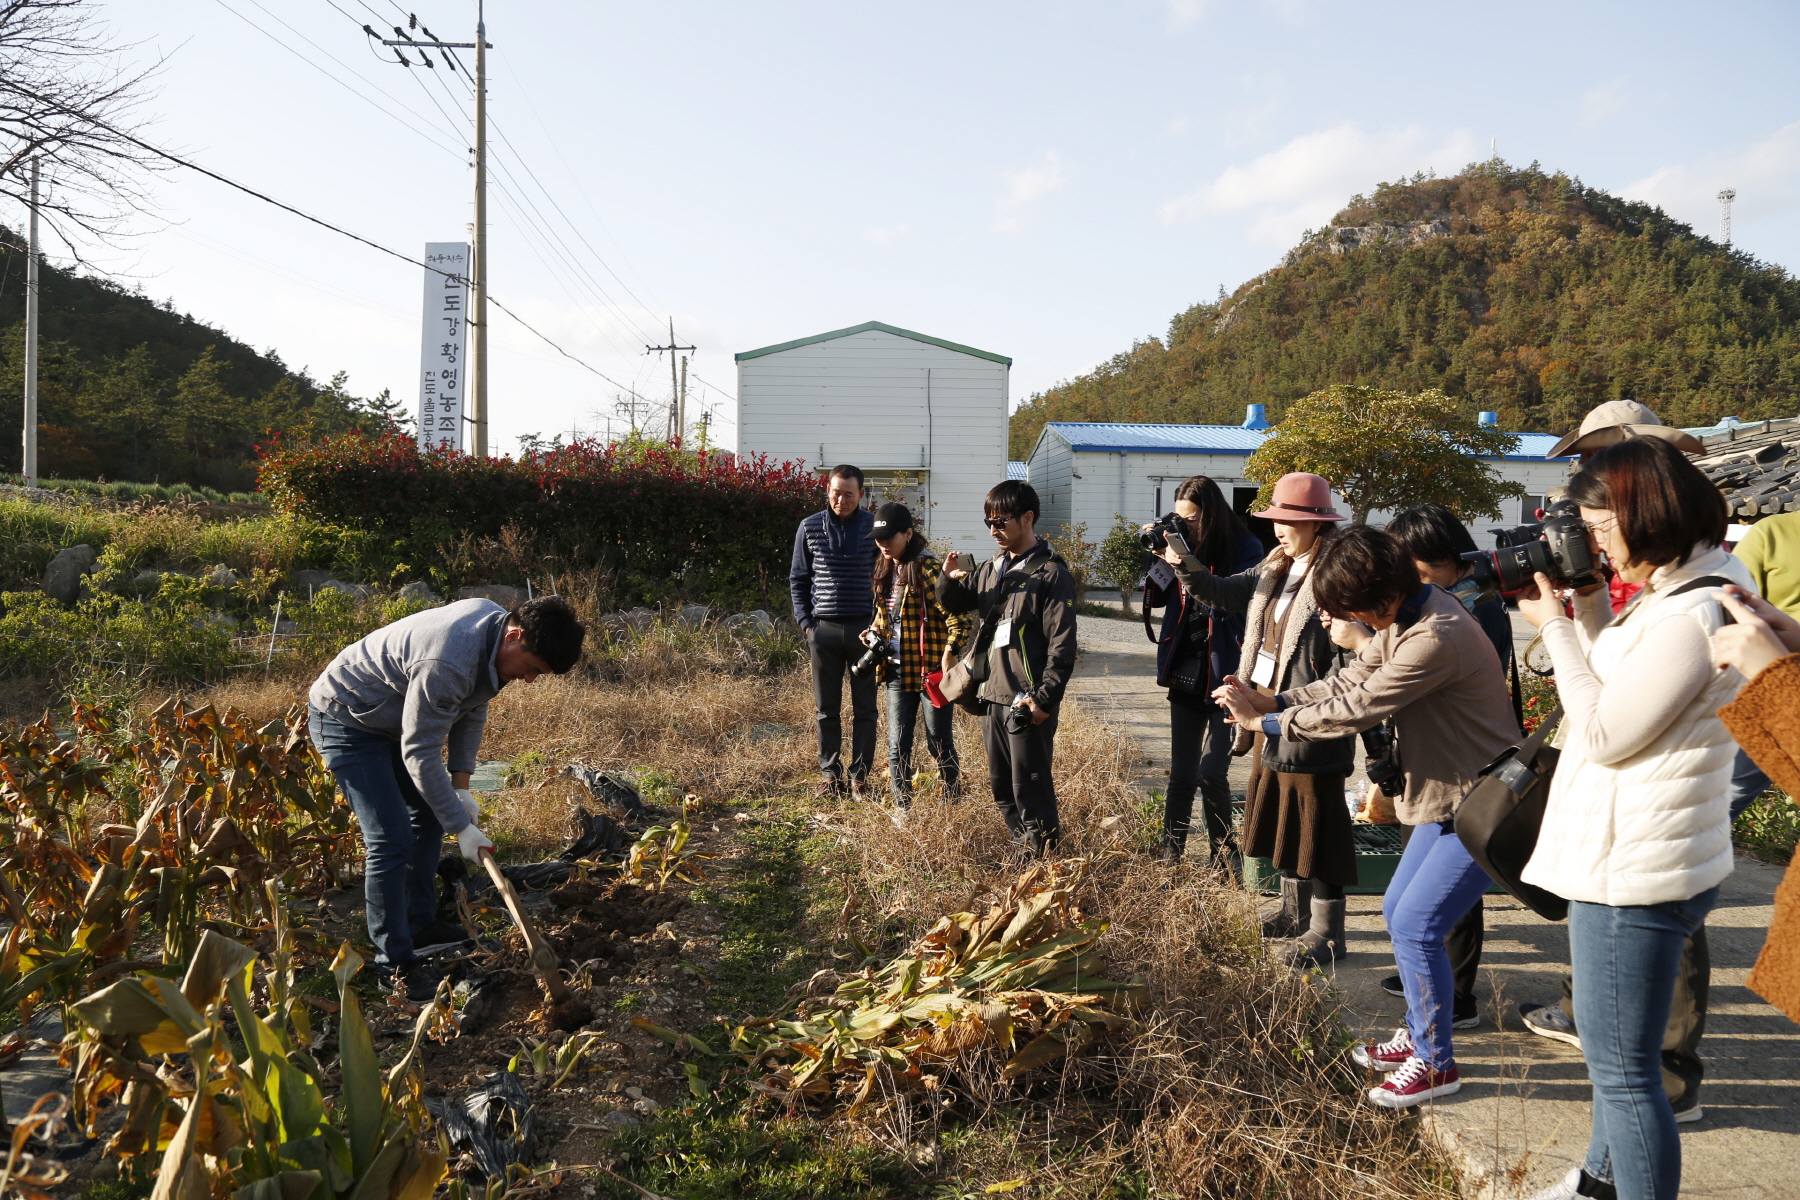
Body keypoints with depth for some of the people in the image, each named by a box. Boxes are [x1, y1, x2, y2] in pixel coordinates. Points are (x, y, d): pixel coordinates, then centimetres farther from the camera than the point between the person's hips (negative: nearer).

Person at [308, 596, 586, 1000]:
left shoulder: (496, 622, -10)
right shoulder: (446, 664, -38)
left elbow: (472, 711, 3)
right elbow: (420, 755, -30)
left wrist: (461, 785, -1)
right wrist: (461, 827, -24)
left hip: (393, 719, 10)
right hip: (345, 720, -10)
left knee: (428, 818, 16)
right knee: (391, 840, -13)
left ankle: (419, 925, 31)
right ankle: (395, 964, -2)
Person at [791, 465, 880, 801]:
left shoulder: (874, 527, -1)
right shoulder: (810, 528, 3)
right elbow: (797, 579, 10)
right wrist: (805, 621, 1)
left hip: (863, 627, -1)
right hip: (823, 628, 1)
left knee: (864, 707, 4)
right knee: (826, 708, 7)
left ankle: (860, 776, 13)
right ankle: (831, 774, 17)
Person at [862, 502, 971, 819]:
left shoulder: (928, 570, -15)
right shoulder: (884, 572, 9)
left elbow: (958, 617, -17)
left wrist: (948, 656, -22)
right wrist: (875, 633, 5)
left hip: (930, 672, -7)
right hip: (897, 672, 7)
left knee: (940, 745, 5)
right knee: (897, 746, 10)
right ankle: (902, 807, 22)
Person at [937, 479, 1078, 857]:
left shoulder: (1051, 573, -10)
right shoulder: (992, 568, 13)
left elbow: (1062, 644, -13)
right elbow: (955, 603, 23)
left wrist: (1045, 697, -19)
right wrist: (949, 579, 0)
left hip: (1028, 701, -8)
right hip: (992, 695, 8)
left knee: (1030, 786, -4)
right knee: (1001, 785, 15)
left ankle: (1039, 857, 7)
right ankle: (1021, 846, 29)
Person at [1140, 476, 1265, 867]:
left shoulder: (1245, 549, -8)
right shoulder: (1183, 543, 7)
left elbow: (1227, 603, -19)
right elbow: (1155, 599, 10)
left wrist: (1185, 565, -22)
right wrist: (1163, 560, -6)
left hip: (1225, 677, -5)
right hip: (1186, 674, 5)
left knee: (1211, 773, -8)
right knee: (1181, 775, 8)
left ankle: (1222, 849, 15)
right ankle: (1170, 856, 16)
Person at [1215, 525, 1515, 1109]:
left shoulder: (1435, 638, -29)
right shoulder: (1401, 619, 3)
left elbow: (1355, 709, -26)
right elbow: (1352, 678, 6)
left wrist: (1266, 720, -16)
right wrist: (1278, 699, -8)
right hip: (1447, 796, 10)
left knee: (1416, 926, -7)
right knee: (1398, 912, 16)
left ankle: (1435, 1063, 10)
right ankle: (1419, 1033, 32)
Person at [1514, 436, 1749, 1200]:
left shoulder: (1690, 615, -23)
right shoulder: (1670, 593, 9)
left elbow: (1603, 734, -19)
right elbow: (1609, 699, 12)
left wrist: (1558, 629, -12)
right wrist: (1587, 609, 3)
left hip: (1635, 873, -11)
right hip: (1629, 857, 11)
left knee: (1623, 1068, 1)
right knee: (1616, 1051, 28)